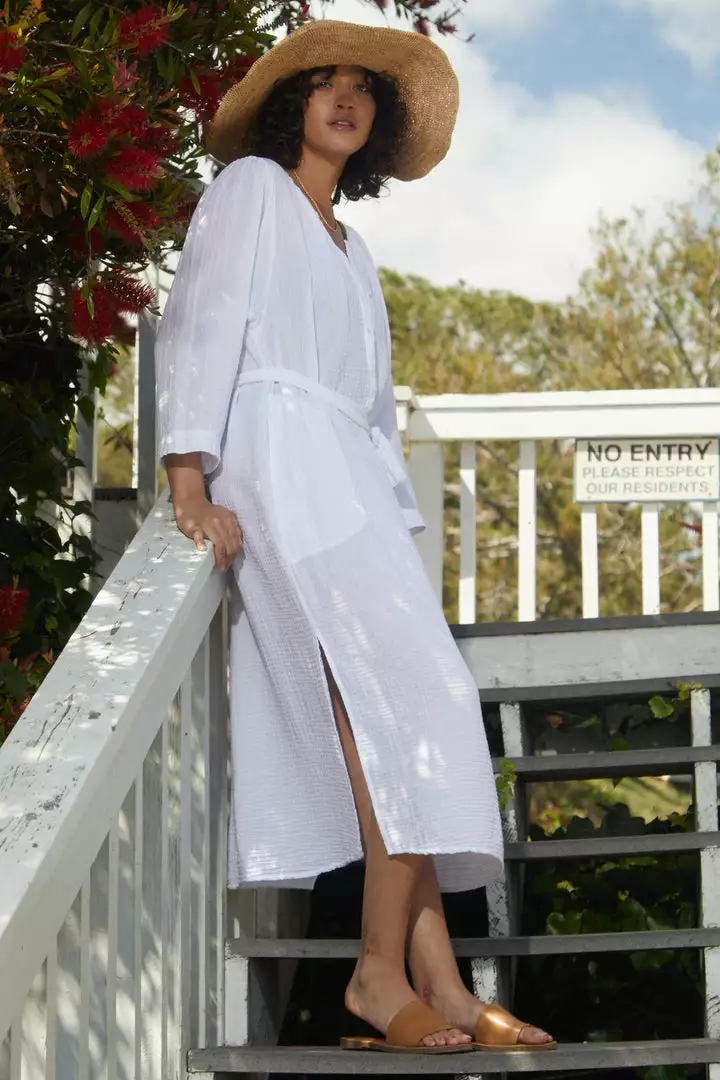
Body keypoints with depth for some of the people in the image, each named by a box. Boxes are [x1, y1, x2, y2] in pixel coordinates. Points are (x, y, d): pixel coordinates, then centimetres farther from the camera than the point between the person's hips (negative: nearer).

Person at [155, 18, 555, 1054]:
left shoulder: (348, 245, 30)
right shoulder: (251, 188, 7)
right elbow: (200, 325, -5)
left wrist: (394, 516, 16)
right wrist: (190, 482, -17)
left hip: (345, 478, 8)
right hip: (280, 456, -8)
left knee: (375, 724, -2)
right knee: (411, 698, -17)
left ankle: (433, 985, -7)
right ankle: (386, 969, -15)